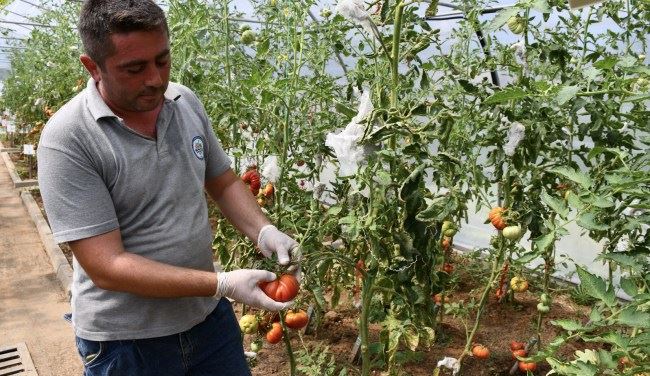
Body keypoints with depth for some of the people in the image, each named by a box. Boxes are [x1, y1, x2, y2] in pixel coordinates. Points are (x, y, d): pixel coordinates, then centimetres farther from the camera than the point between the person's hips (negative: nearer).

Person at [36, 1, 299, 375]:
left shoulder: (186, 102, -3)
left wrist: (264, 231, -9)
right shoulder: (67, 140, -20)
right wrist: (223, 285, -26)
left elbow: (224, 183, 9)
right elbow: (106, 268, -22)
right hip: (126, 343, -4)